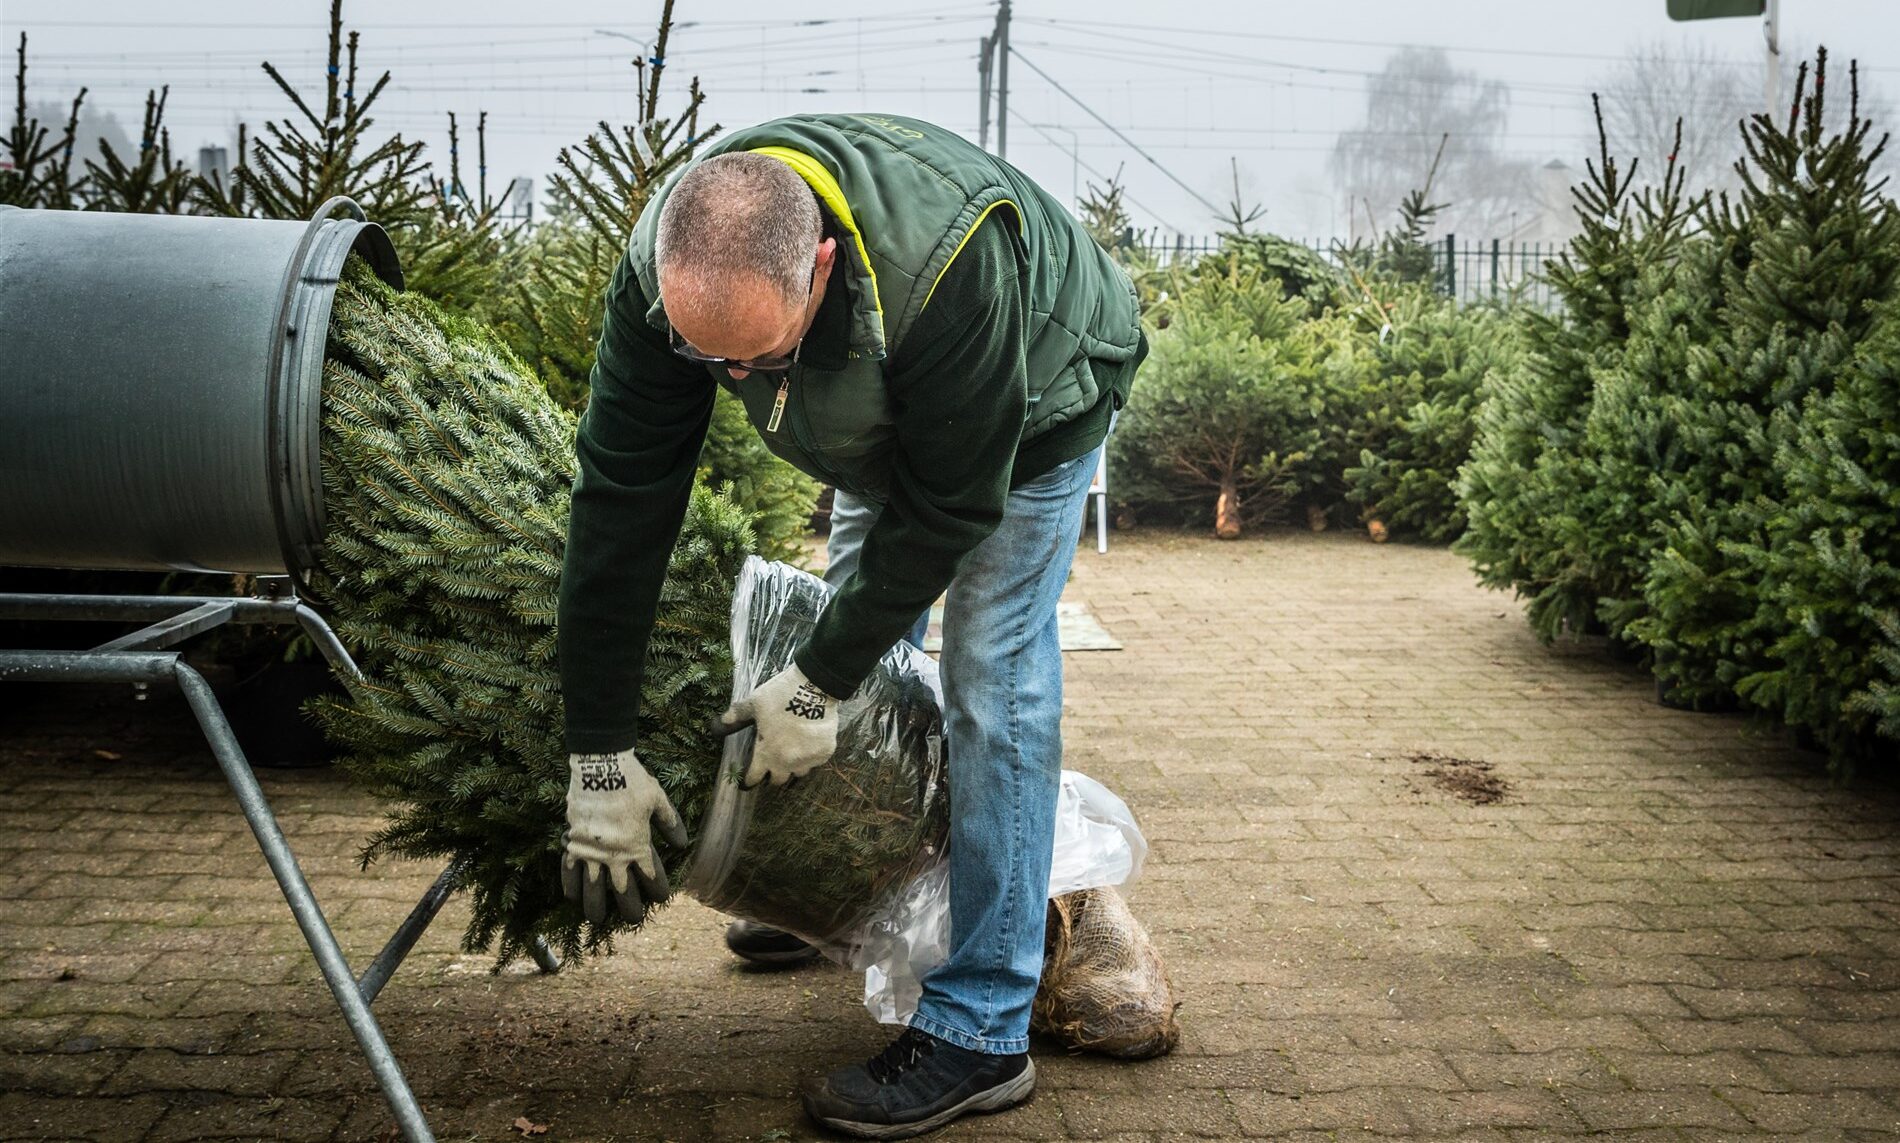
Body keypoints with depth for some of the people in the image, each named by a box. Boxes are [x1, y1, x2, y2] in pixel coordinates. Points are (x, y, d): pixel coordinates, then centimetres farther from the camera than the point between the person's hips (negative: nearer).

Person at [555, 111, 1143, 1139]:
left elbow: (950, 502, -33)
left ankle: (980, 1033, -7)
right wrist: (597, 755, -27)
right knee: (859, 618, 15)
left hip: (1029, 405, -5)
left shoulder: (949, 266, -45)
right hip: (882, 416, 6)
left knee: (989, 676, -12)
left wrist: (822, 679, -27)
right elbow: (620, 497, -27)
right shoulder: (663, 271, -29)